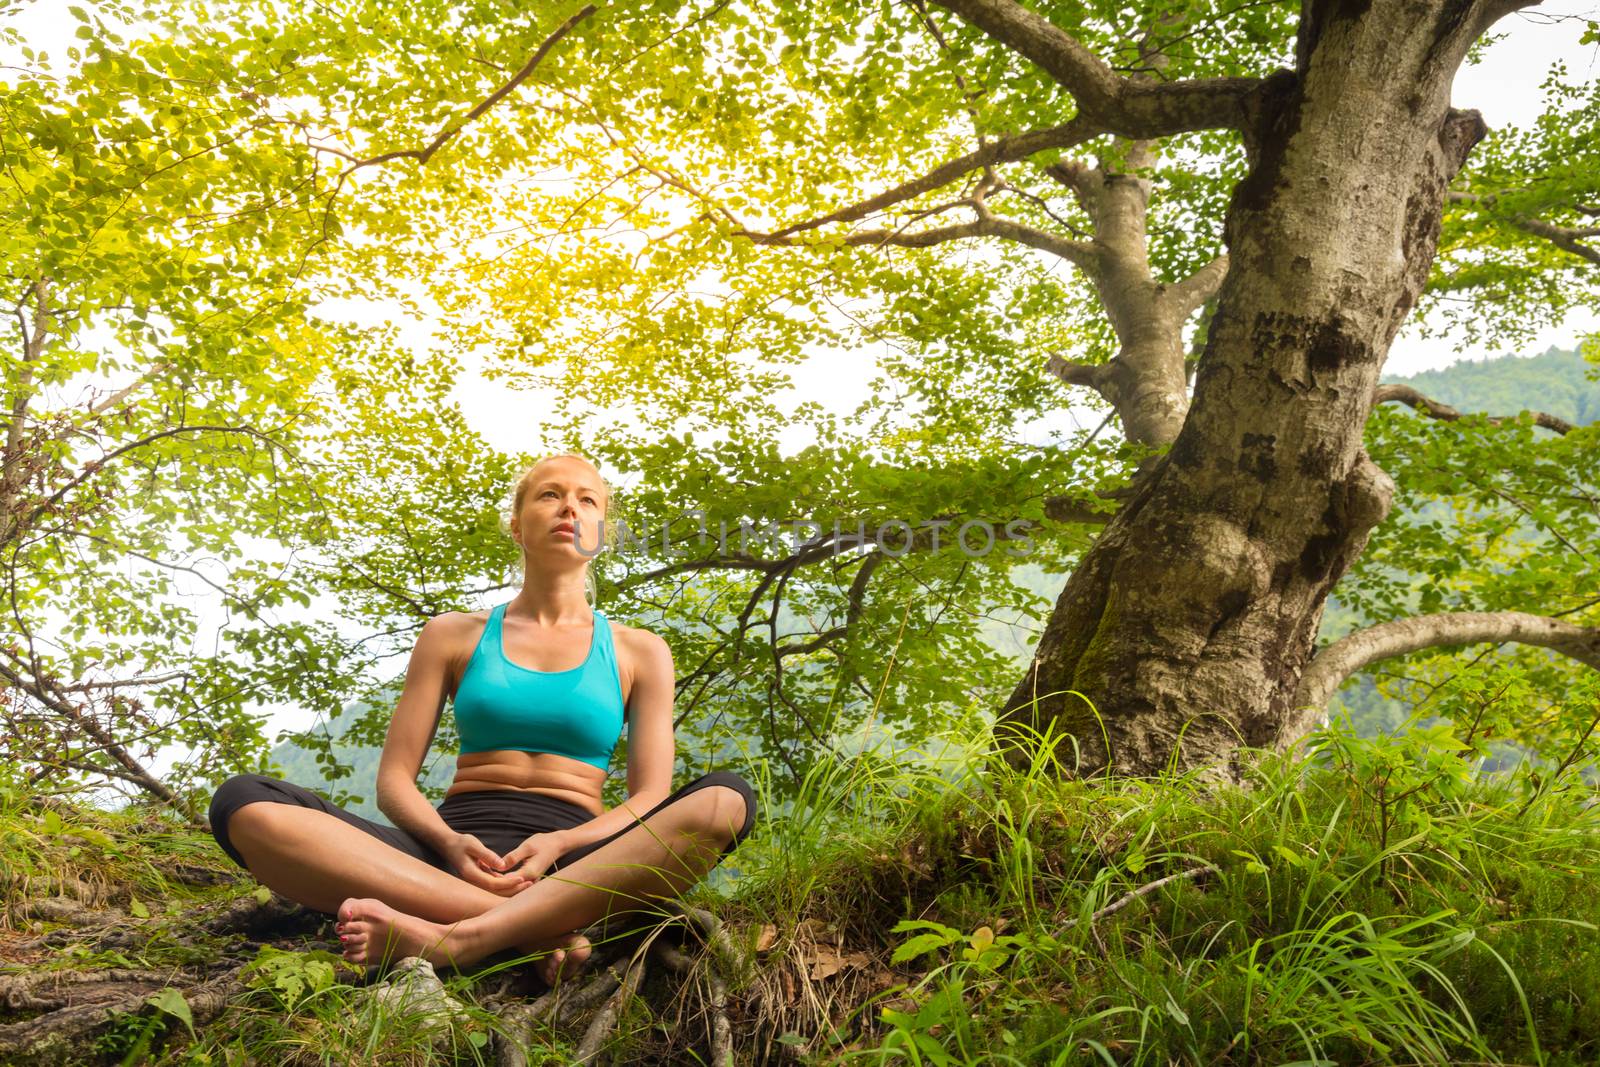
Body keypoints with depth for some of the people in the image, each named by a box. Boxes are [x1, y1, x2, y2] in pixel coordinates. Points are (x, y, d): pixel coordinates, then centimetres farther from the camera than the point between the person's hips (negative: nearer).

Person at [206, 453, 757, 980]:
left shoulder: (638, 652, 16)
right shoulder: (454, 635, 18)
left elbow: (650, 801, 7)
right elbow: (394, 779, 11)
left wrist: (558, 845, -15)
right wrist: (450, 843, -12)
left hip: (573, 859, -1)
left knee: (725, 800, -31)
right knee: (243, 801, -24)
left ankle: (454, 938, -39)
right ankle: (536, 928, -33)